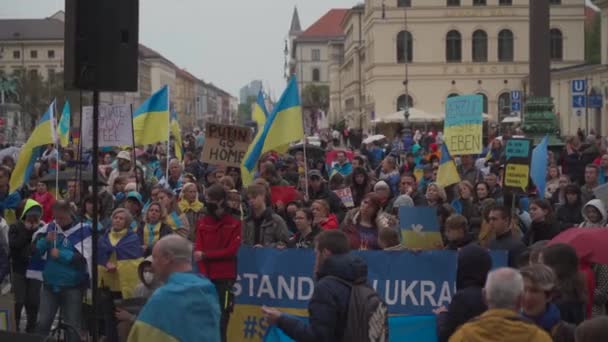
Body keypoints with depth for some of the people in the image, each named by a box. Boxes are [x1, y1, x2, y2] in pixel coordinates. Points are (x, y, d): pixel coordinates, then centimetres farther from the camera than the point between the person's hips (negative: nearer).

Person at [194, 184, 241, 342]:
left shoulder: (234, 223, 1)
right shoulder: (202, 222, 9)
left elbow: (231, 251, -8)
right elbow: (198, 249, 2)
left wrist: (205, 255, -10)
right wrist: (204, 274, -11)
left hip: (225, 277, -2)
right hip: (207, 277, 2)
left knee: (222, 315, -2)